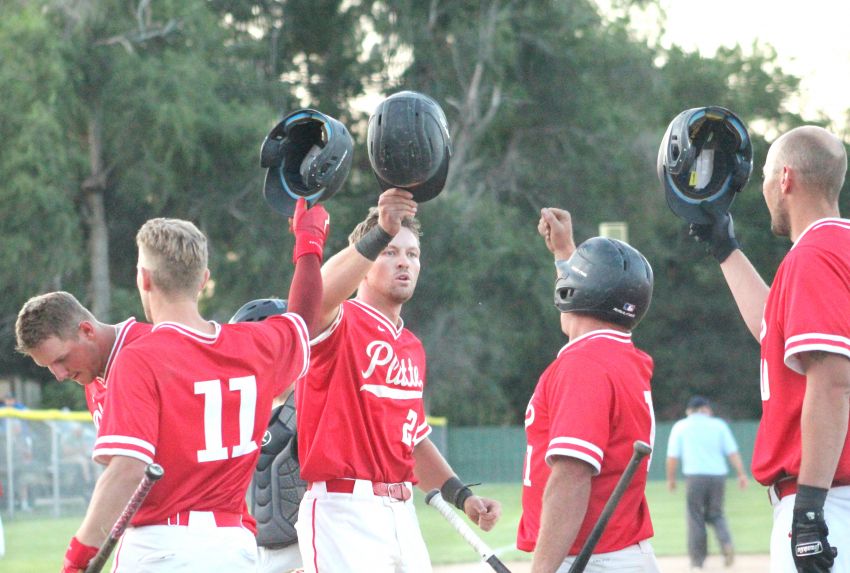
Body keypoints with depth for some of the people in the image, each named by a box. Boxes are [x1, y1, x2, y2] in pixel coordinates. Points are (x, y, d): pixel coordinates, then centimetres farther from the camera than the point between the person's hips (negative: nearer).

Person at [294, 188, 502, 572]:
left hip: (401, 512, 8)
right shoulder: (340, 323, -5)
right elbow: (319, 295, -31)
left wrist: (461, 496, 13)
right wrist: (381, 233, -44)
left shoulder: (412, 348, 19)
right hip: (344, 512, -8)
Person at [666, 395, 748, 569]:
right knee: (715, 514, 16)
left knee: (695, 518, 5)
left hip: (695, 476, -2)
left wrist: (671, 479, 13)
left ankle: (697, 560, 4)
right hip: (718, 475, 2)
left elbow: (672, 457, 3)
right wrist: (741, 474, 2)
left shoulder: (680, 427, 8)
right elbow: (732, 452, 3)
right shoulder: (719, 425, 11)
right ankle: (726, 542, -11)